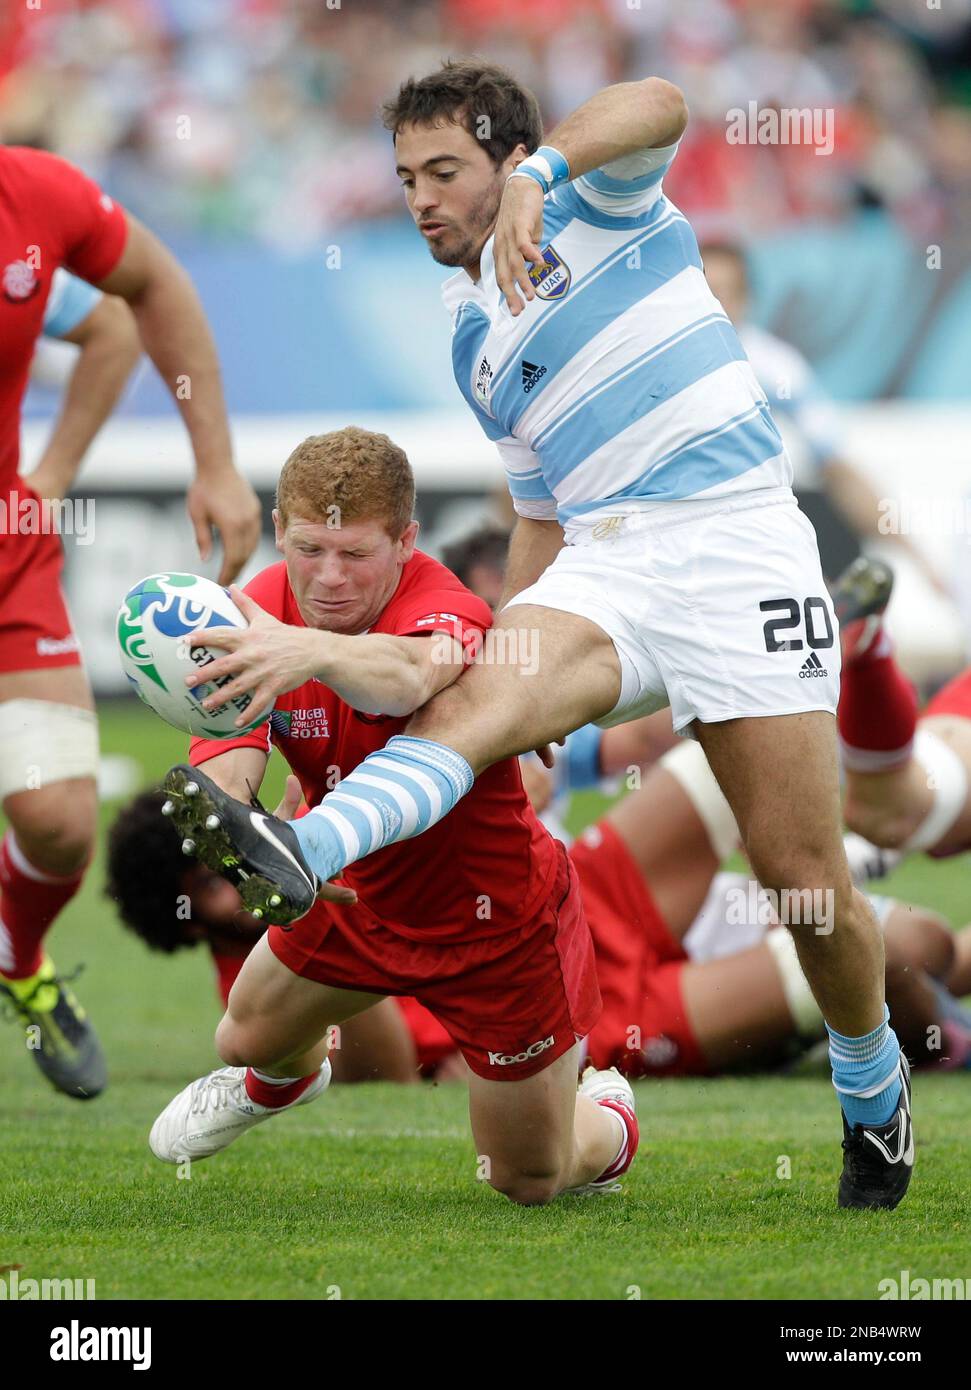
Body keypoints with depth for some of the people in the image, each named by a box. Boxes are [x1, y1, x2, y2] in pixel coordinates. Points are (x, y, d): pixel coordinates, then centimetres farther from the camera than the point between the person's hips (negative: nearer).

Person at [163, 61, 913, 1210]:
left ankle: (873, 1088, 18)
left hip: (736, 543, -5)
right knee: (474, 699, -28)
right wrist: (518, 671, 20)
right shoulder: (477, 347, 23)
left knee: (801, 873, -8)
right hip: (600, 563, 5)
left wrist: (535, 176, -33)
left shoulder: (596, 202, 6)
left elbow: (658, 104, -17)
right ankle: (306, 855, -58)